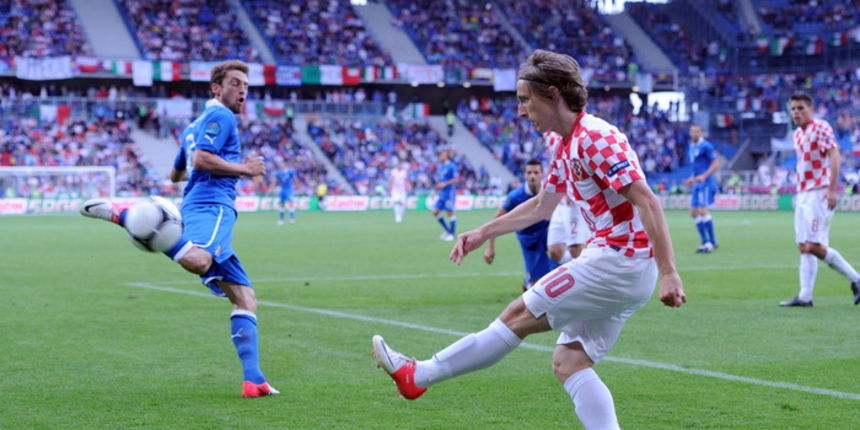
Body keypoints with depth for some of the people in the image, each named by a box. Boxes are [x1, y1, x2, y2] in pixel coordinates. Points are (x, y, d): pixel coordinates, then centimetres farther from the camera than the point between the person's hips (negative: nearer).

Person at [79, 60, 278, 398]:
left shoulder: (194, 127, 32)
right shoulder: (221, 116, 3)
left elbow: (176, 174, 41)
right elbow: (202, 158, -13)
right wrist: (245, 169, -3)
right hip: (212, 205, -10)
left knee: (245, 299, 5)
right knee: (198, 261, -43)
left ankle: (252, 380, -5)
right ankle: (120, 216, -38)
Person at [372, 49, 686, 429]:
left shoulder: (595, 138, -16)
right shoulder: (566, 148, 14)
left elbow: (647, 201, -22)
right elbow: (540, 206, 29)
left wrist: (668, 272, -26)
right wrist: (483, 233, 29)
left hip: (618, 262, -9)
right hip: (622, 268, 9)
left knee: (518, 316, -1)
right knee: (568, 364, 7)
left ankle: (418, 376, 10)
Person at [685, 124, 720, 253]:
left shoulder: (705, 146, -10)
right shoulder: (692, 147, 17)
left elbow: (716, 163, -13)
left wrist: (704, 176, -22)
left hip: (706, 183, -9)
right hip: (697, 184, 9)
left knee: (702, 210, -16)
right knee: (694, 212, 6)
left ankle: (712, 242, -10)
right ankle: (705, 242, 13)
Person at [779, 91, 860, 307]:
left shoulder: (821, 127, -8)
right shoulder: (798, 134, 17)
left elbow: (834, 156, -17)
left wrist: (832, 190, -25)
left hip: (819, 193, -9)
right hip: (803, 195, 9)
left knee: (814, 246, -14)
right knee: (804, 247, 3)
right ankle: (805, 296, 4)